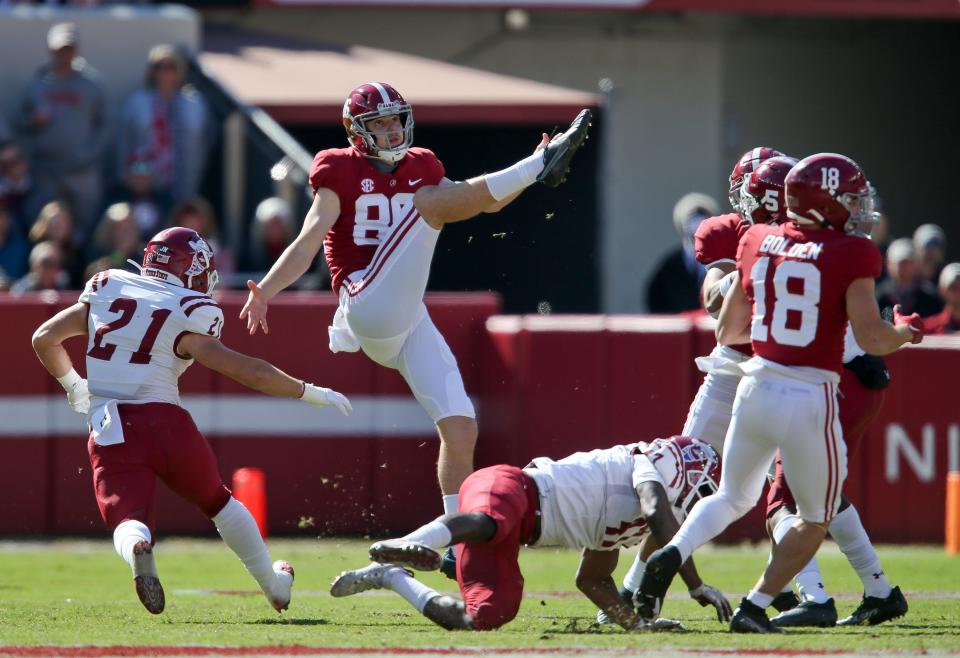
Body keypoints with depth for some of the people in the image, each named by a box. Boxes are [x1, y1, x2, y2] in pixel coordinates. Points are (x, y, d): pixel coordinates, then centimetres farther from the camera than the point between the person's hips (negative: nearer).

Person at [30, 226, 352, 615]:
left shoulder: (105, 290, 11)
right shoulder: (186, 316, -3)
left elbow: (45, 339, 14)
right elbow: (248, 371, -8)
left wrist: (72, 385, 32)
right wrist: (309, 392, 4)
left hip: (109, 433, 1)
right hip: (163, 421, -1)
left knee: (128, 520, -7)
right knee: (219, 503, 22)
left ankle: (138, 551, -45)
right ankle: (275, 587, 36)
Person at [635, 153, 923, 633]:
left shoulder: (757, 243, 7)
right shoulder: (851, 254, -8)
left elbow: (726, 332, 14)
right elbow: (872, 339, -11)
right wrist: (906, 333, 10)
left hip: (755, 389, 5)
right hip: (810, 399, -5)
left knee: (733, 497, 24)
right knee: (814, 520, 15)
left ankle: (672, 553, -1)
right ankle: (754, 607, 8)